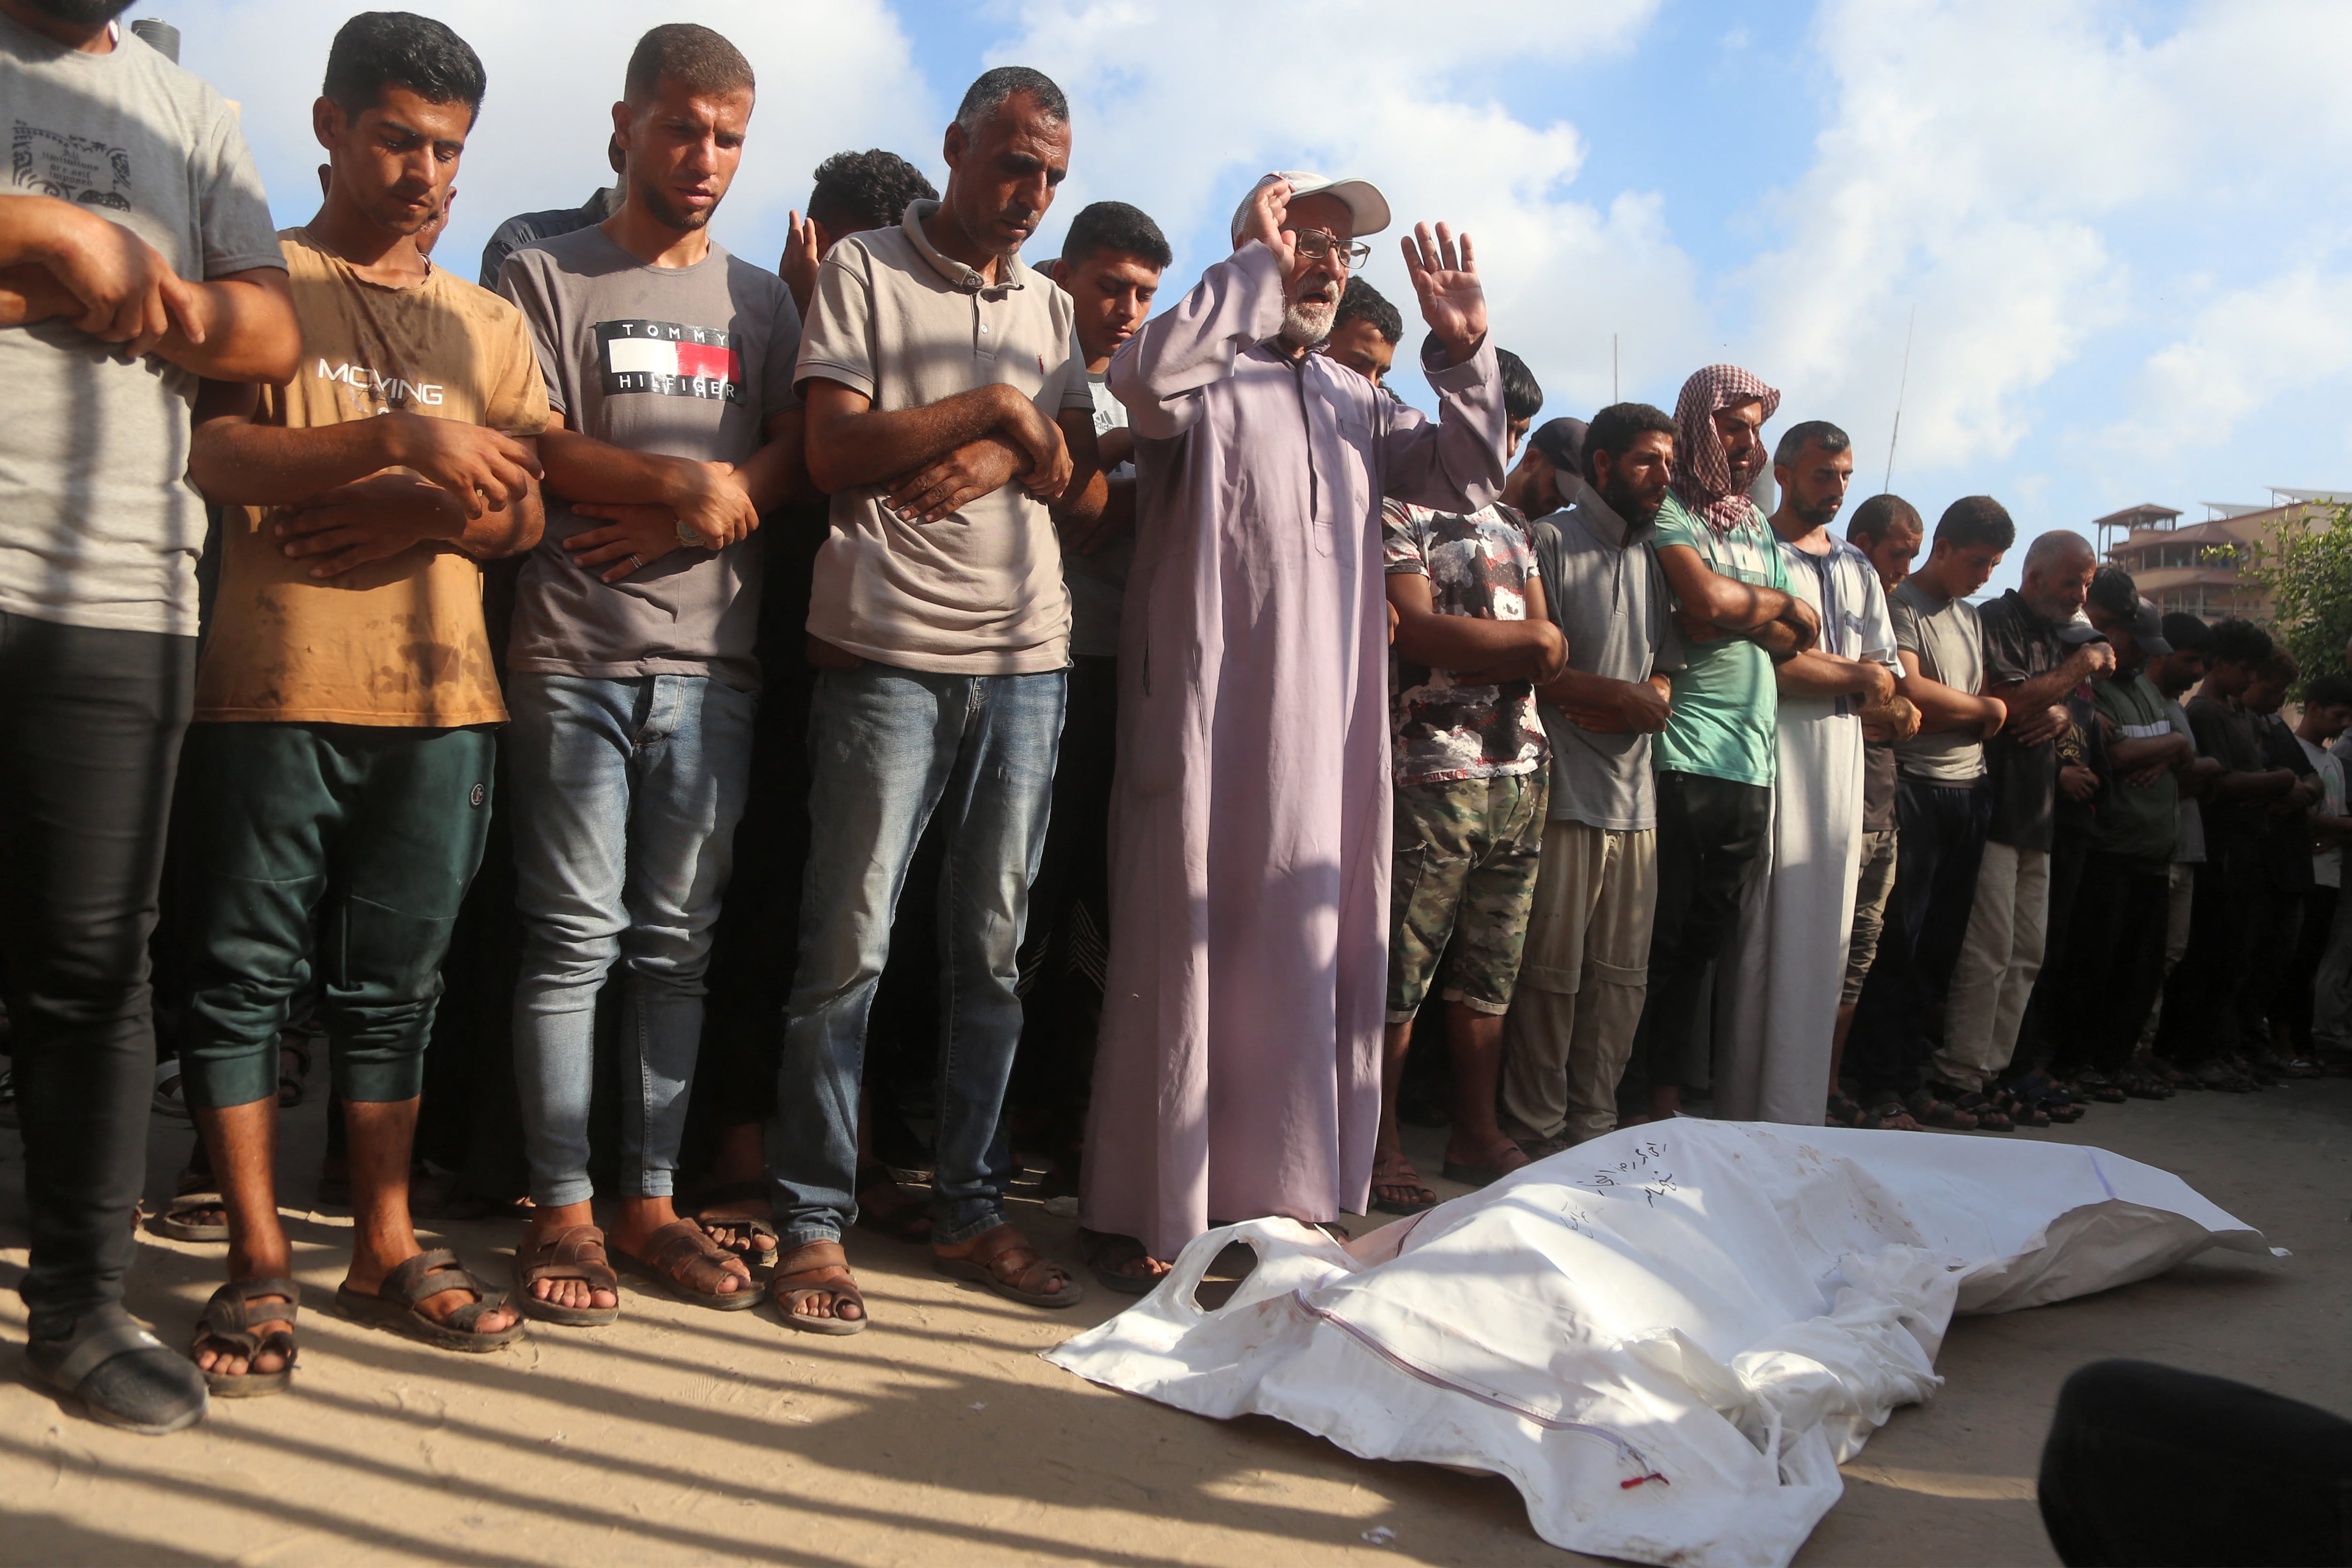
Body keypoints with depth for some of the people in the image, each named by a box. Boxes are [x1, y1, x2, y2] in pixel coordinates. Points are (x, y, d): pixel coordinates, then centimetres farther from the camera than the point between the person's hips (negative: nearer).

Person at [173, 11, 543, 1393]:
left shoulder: (489, 323, 17)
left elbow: (526, 513, 9)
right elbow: (215, 457, -8)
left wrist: (413, 514, -10)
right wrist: (396, 440, -21)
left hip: (439, 694, 3)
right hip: (273, 689, -3)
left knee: (397, 981, 8)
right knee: (247, 973, 2)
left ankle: (386, 1249, 18)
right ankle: (260, 1266, 13)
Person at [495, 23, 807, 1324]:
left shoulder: (759, 299, 18)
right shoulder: (546, 277, 9)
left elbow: (799, 453, 6)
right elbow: (536, 451, -3)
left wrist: (682, 519, -8)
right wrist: (689, 483, -9)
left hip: (712, 658, 3)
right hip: (575, 656, -3)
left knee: (679, 942, 5)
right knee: (574, 937, -2)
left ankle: (651, 1203, 13)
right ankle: (560, 1212, 7)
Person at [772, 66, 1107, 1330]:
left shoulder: (1054, 311, 19)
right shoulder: (863, 273, 5)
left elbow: (1091, 499, 12)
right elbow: (837, 452, -9)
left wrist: (1014, 458, -7)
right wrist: (993, 409, -8)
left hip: (1026, 662, 5)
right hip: (888, 654, -4)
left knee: (994, 951, 8)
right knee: (848, 946, -4)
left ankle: (971, 1211, 18)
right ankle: (812, 1224, 8)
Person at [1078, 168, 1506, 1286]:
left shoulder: (1355, 401, 21)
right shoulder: (1207, 375, -1)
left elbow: (1467, 481, 19)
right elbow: (1148, 375, -24)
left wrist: (1463, 353, 5)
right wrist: (1257, 263, -13)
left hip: (1328, 731, 7)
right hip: (1206, 721, -7)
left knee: (1316, 960, 10)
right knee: (1182, 960, -1)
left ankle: (1283, 1192, 24)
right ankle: (1141, 1214, 10)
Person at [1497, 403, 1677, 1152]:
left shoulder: (1653, 562, 20)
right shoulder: (1551, 541, -1)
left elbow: (1661, 694, 12)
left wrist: (1604, 705, -8)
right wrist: (1629, 697, -2)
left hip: (1635, 801, 7)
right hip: (1563, 797, -6)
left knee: (1622, 977, 7)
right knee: (1551, 976, -3)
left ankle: (1594, 1125, 17)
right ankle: (1536, 1133, 7)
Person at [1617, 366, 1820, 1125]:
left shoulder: (1758, 526, 22)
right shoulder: (1668, 511, -1)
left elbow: (1799, 638, 13)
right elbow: (1707, 601, -17)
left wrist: (1739, 611, -5)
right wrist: (1779, 604, 3)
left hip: (1752, 765, 7)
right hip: (1682, 756, -7)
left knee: (1704, 942, 9)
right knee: (1657, 939, -3)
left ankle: (1664, 1088, 18)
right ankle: (1631, 1098, 6)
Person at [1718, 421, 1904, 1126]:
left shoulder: (1858, 570, 21)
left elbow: (1885, 680, 16)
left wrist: (1811, 668, -5)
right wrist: (1854, 675, -3)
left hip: (1841, 764, 7)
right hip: (1773, 759, -7)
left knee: (1826, 938, 5)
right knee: (1768, 933, -9)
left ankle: (1801, 1111, 11)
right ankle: (1752, 1109, -3)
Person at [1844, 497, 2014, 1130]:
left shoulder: (1971, 618, 21)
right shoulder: (1902, 605, -4)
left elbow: (1986, 713, 18)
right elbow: (1910, 691, -17)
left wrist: (1939, 716, -6)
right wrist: (1988, 709, 0)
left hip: (1970, 792, 8)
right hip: (1914, 788, -8)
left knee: (1941, 947, 8)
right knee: (1896, 942, -5)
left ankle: (1913, 1080, 14)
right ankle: (1879, 1085, 1)